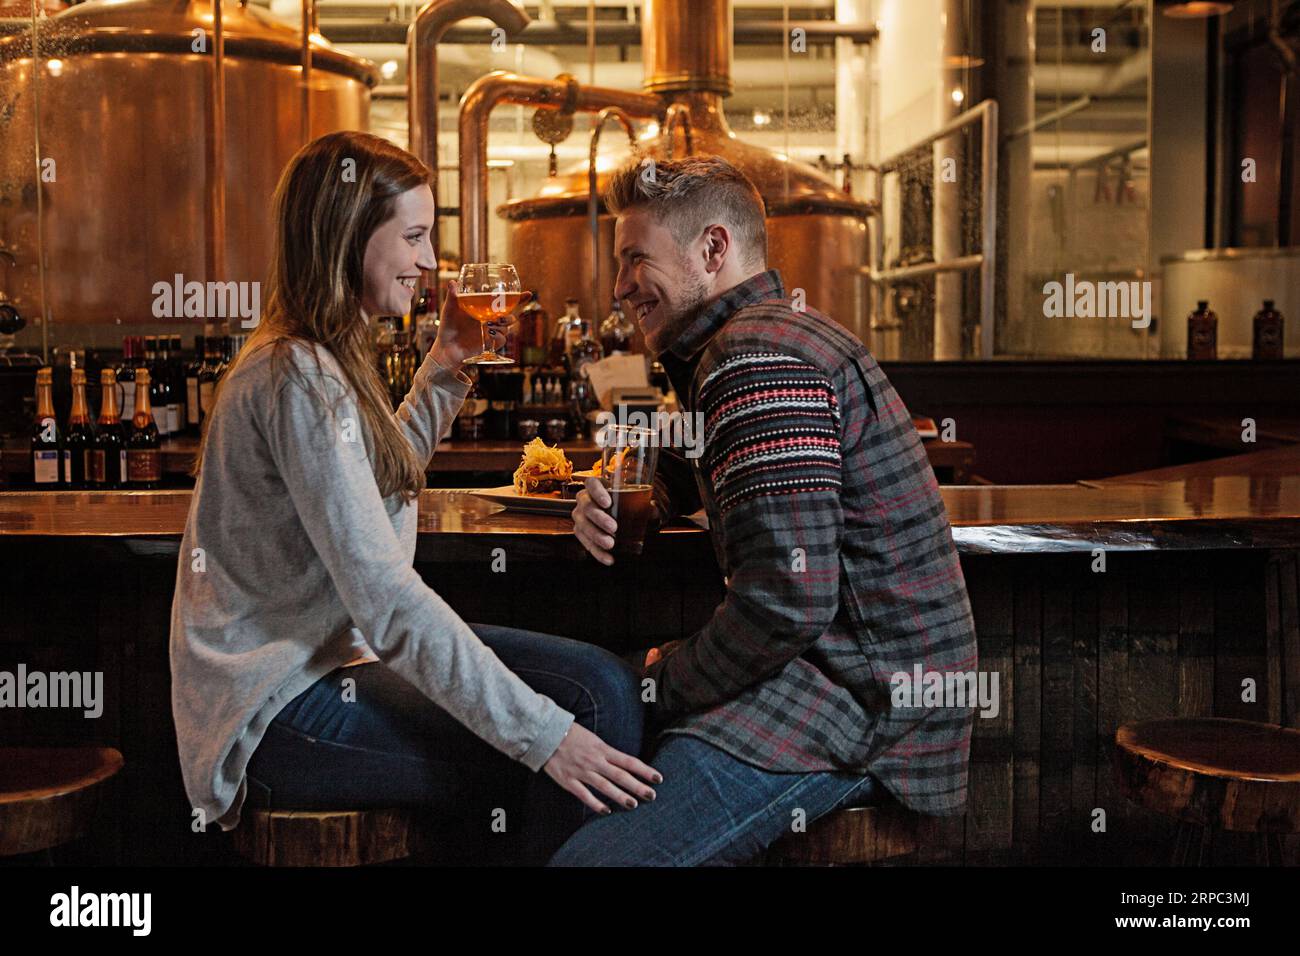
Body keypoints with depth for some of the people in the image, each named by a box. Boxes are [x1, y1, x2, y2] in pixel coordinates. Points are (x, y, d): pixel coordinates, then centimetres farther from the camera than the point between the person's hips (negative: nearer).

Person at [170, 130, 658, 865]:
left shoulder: (319, 362, 13)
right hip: (280, 716, -10)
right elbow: (384, 595, -26)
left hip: (331, 653, 10)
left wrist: (448, 362, 20)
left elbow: (381, 475, 33)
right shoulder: (300, 380, -19)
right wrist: (544, 736, -28)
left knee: (598, 686, -6)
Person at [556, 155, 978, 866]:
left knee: (590, 855, -23)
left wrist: (664, 683, -9)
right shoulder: (769, 337, 18)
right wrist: (608, 497, 11)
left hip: (865, 701, -11)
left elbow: (787, 600, -25)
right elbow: (684, 486, 33)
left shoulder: (761, 356, -17)